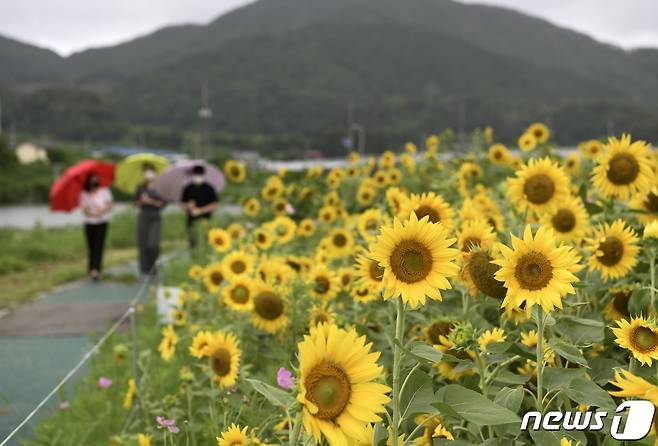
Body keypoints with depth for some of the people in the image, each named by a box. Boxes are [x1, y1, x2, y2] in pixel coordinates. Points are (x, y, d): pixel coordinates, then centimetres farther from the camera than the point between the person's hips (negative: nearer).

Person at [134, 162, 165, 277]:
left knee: (153, 244, -13)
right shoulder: (141, 188, 8)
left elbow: (163, 203, -1)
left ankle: (152, 266, 12)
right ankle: (144, 269, 9)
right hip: (143, 217, 2)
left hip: (155, 217, -2)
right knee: (143, 245, -1)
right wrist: (142, 201, -10)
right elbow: (136, 203, 10)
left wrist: (151, 201, -14)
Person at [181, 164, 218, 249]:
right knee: (192, 241, 2)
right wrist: (188, 206, -10)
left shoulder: (209, 189, 0)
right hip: (192, 220, 3)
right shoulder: (188, 189, 10)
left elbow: (214, 205, -4)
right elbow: (183, 204, 13)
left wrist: (200, 210, -13)